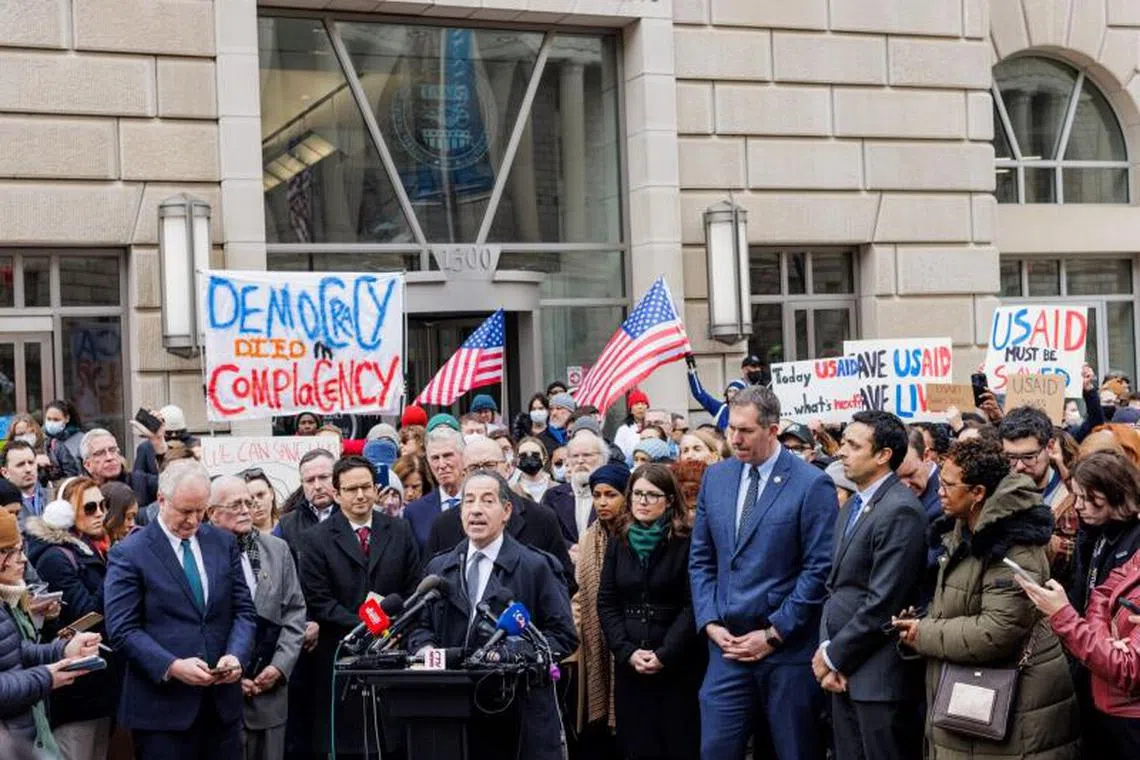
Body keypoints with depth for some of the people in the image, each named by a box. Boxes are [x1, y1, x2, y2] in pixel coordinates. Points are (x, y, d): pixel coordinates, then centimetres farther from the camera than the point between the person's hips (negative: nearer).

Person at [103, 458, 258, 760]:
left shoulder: (224, 543, 9)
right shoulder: (129, 553, -5)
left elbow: (244, 610, 9)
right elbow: (123, 630, -10)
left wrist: (235, 655, -10)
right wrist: (172, 666, -21)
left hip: (223, 701, 4)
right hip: (163, 705, -4)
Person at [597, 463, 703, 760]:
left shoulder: (687, 541, -5)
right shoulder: (619, 541, 10)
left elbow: (693, 605, -9)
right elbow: (606, 603, 6)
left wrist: (664, 655, -16)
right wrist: (627, 651, -7)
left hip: (678, 665, -4)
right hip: (629, 665, 4)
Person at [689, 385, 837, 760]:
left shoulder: (812, 484, -9)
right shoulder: (716, 477, 8)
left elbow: (819, 569, -11)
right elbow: (701, 558, 12)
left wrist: (774, 634, -11)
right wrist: (710, 623, 1)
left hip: (789, 648, -4)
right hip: (728, 644, 4)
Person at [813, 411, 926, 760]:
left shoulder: (900, 511, -16)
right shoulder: (852, 506, 14)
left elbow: (882, 602, -20)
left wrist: (834, 656, -11)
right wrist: (827, 649, 0)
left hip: (879, 675, -8)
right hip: (845, 672, 9)